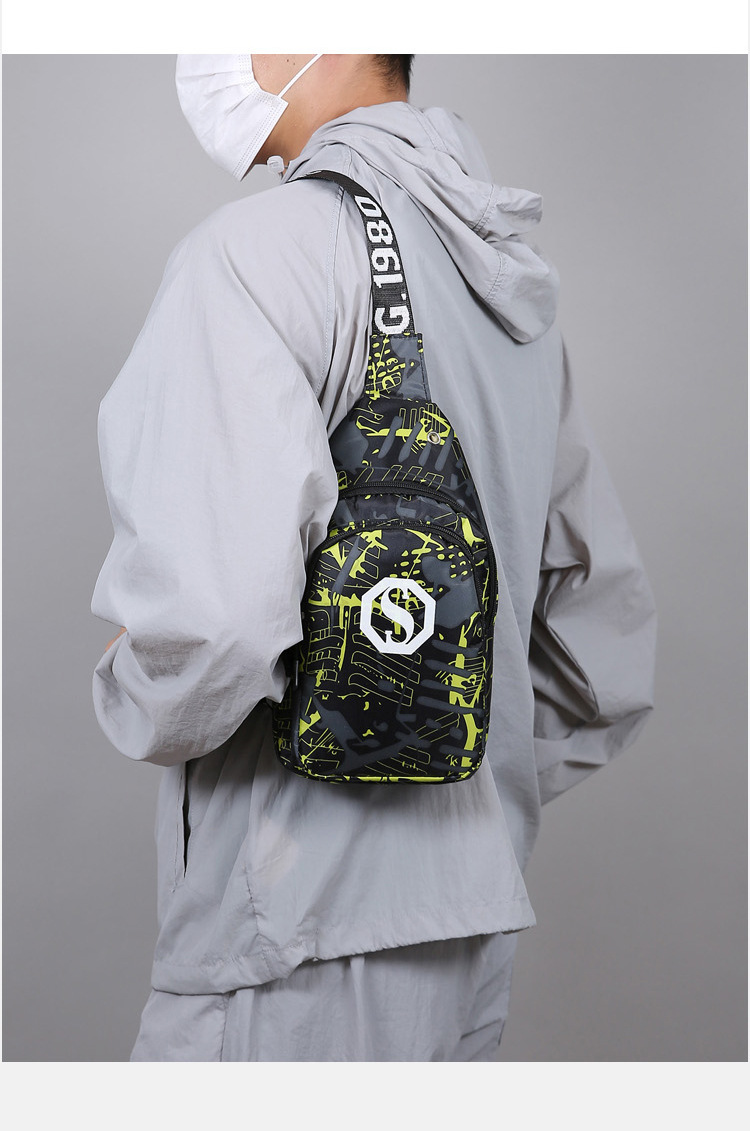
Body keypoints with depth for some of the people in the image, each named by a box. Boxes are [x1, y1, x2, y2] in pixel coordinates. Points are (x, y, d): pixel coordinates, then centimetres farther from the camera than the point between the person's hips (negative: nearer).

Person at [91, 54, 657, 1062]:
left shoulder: (259, 247, -14)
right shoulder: (516, 290, 12)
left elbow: (216, 611, -28)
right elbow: (608, 640, 17)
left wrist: (134, 700, -7)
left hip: (303, 945, -8)